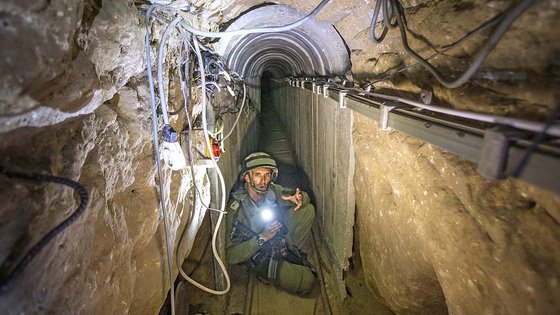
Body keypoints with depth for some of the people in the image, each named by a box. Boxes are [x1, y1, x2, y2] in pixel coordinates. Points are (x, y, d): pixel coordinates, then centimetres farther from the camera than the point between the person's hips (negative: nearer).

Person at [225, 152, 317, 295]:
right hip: (260, 257, -5)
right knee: (307, 282, -18)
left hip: (279, 237, 5)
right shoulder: (235, 208, -27)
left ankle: (287, 249, 1)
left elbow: (303, 196, -1)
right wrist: (262, 238, -34)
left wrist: (300, 198, -26)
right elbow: (231, 255, -24)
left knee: (308, 210, -10)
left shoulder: (271, 189, -15)